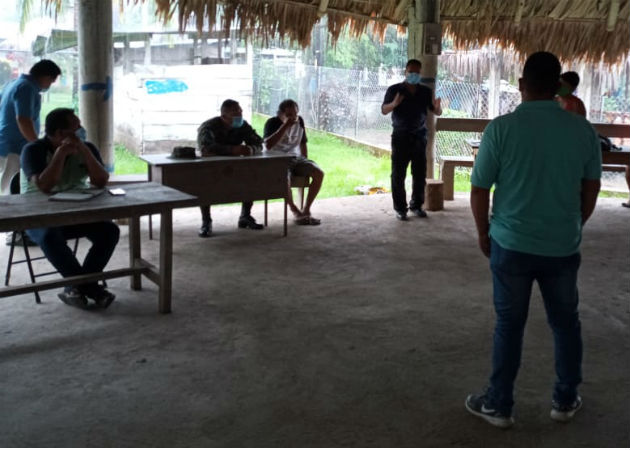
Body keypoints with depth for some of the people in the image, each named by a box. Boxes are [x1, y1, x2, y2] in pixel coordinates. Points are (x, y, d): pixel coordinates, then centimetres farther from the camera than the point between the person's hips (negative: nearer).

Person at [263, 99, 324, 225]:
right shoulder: (272, 123, -9)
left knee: (319, 173, -20)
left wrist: (305, 163, 12)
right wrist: (285, 126, -27)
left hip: (295, 158, 5)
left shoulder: (299, 121, 7)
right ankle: (296, 212, -17)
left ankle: (306, 210, -13)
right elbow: (268, 145, -27)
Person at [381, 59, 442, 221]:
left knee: (420, 174, 5)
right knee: (398, 174, -3)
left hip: (419, 137, 3)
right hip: (400, 137, -3)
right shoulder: (394, 90, -1)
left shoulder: (426, 91, 6)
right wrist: (394, 104, -31)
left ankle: (416, 205, 17)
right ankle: (400, 208, 3)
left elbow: (437, 113, 4)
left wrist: (437, 107, -21)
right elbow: (384, 110, -9)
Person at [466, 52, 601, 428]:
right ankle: (566, 400, 32)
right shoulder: (583, 129, -3)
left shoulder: (501, 128, -12)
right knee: (565, 322, 19)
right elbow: (591, 190, 6)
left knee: (510, 324, 10)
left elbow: (479, 190, -8)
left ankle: (499, 405, 20)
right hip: (564, 247, 2)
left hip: (512, 245, -2)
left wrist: (484, 233, 8)